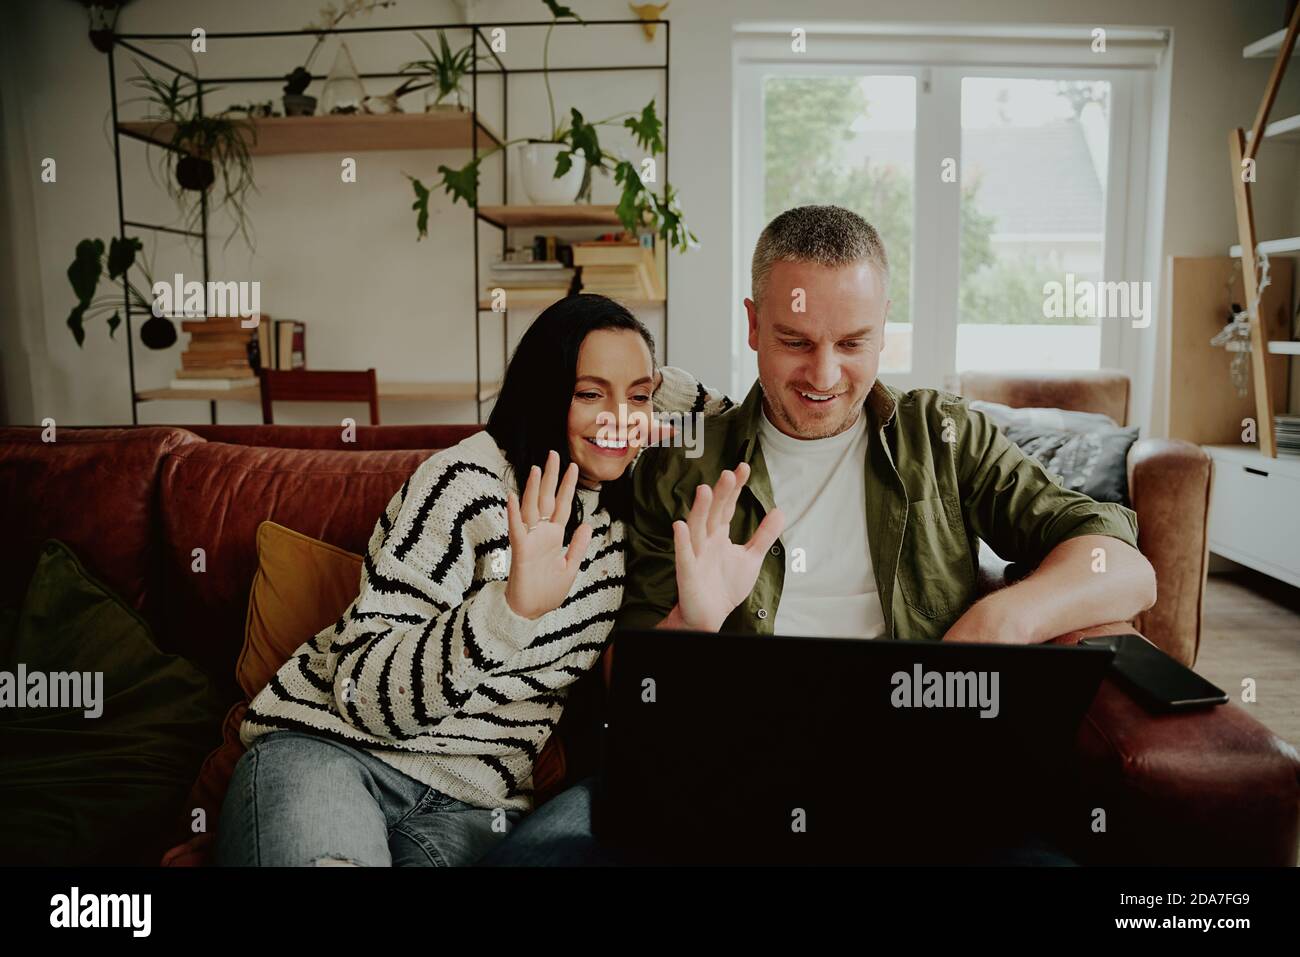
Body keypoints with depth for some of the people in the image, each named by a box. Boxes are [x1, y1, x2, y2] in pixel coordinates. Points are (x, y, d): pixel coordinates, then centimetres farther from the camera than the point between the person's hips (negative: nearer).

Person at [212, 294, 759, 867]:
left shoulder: (622, 500, 7)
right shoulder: (469, 482, -11)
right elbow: (363, 693, -15)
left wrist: (652, 385, 3)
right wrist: (511, 608, -32)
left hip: (472, 801, 5)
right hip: (329, 748, -4)